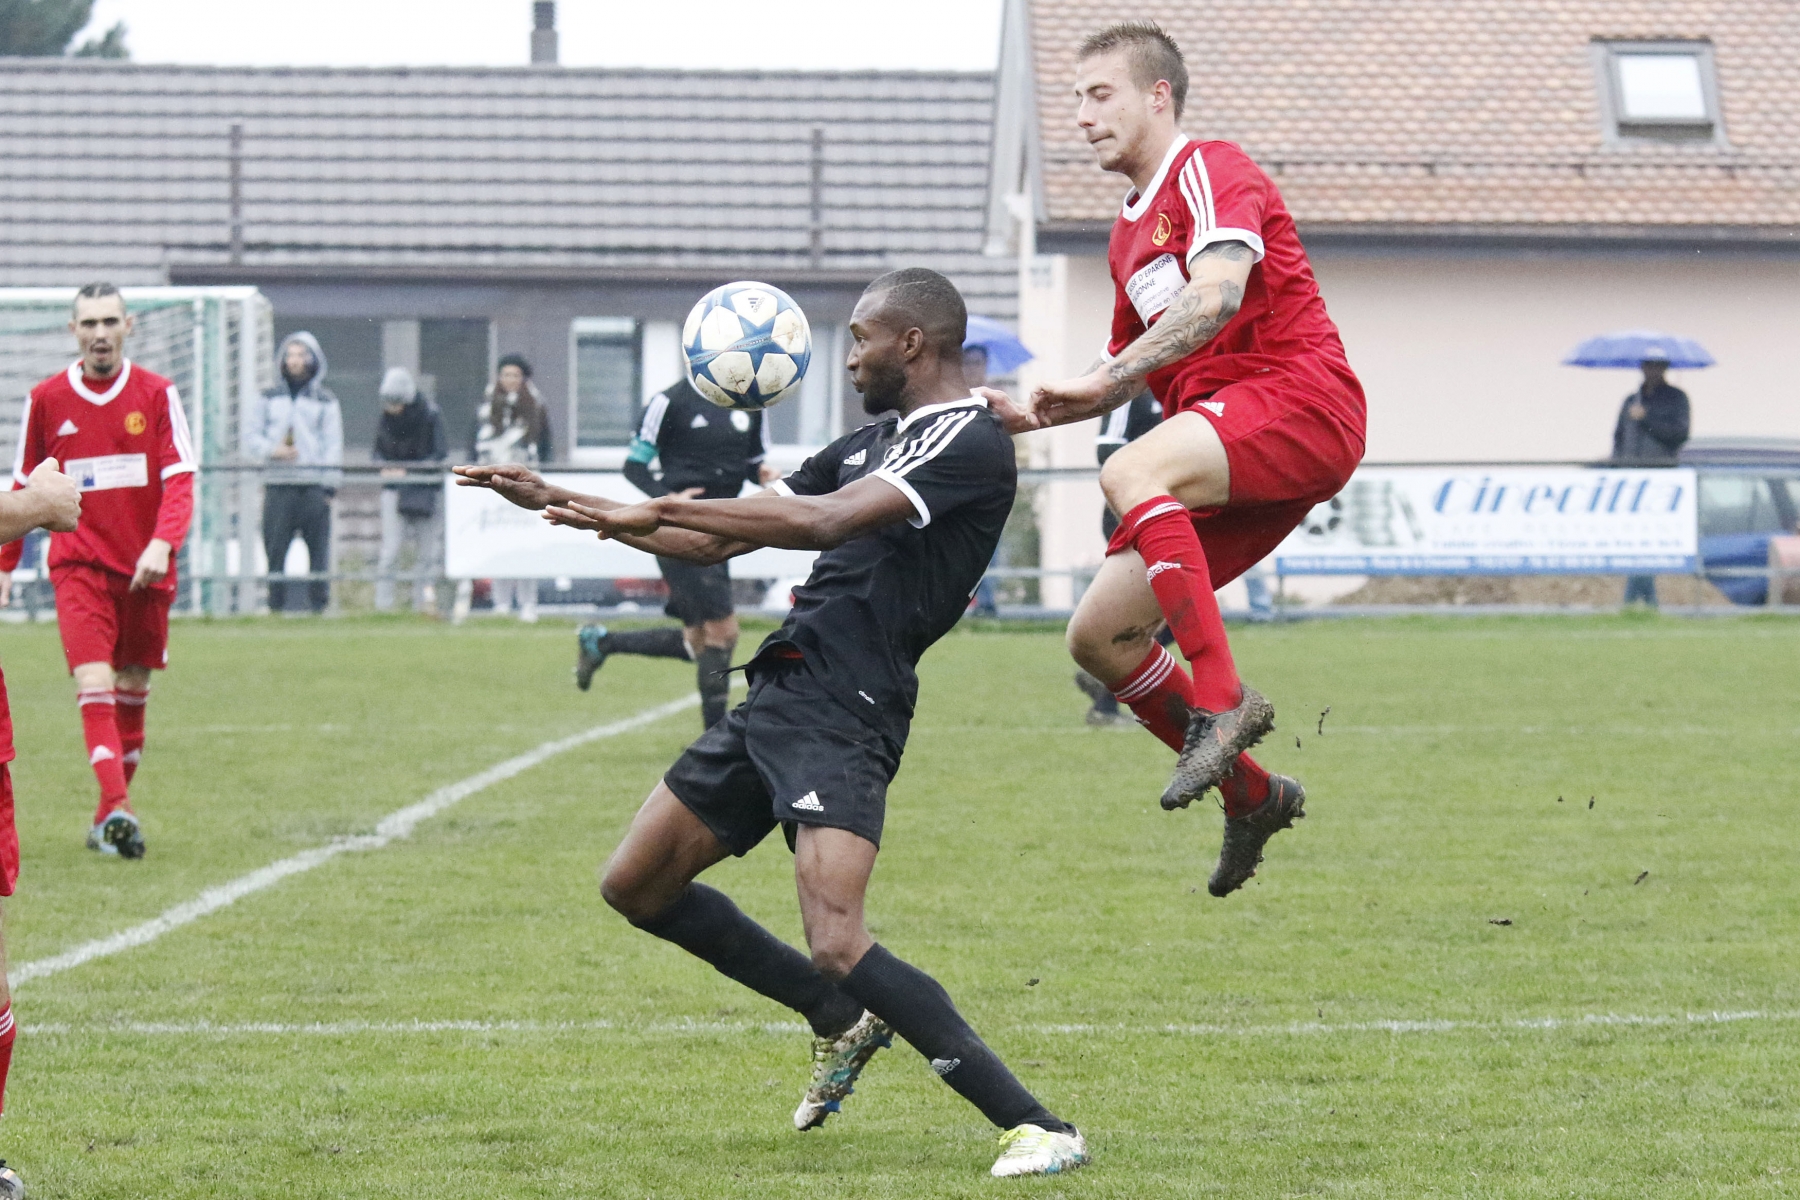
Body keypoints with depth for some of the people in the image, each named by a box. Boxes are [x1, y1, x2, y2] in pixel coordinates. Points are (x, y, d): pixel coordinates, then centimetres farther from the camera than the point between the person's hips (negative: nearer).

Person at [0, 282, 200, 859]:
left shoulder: (157, 394, 0)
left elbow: (179, 480, -5)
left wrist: (162, 543, -22)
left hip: (145, 568, 1)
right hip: (79, 565, -1)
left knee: (132, 691, 8)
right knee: (95, 684, -17)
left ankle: (108, 818, 19)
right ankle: (117, 810, -27)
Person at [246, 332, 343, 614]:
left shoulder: (325, 400, 9)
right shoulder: (271, 398, 16)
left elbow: (333, 445, 4)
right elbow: (251, 436, 14)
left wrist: (329, 486, -6)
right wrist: (271, 450, -7)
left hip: (314, 485, -2)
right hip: (277, 485, 2)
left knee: (318, 548, -5)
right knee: (274, 548, -3)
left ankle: (318, 601, -1)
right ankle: (277, 602, 2)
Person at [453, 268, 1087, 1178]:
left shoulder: (971, 445, -10)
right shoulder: (869, 444, 20)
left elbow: (826, 521, -24)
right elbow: (716, 542, 26)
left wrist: (657, 511, -21)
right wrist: (563, 503, 24)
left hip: (843, 717, -10)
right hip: (777, 696, 10)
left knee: (836, 944, -24)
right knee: (636, 885, 17)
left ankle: (1037, 1128, -19)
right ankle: (842, 1021, 27)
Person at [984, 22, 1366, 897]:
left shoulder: (1211, 171, -4)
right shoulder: (1129, 236, 24)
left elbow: (1219, 291, -23)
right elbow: (1127, 373, 32)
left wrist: (1104, 379, -27)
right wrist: (1029, 415, 15)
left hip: (1298, 399, -9)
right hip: (1231, 452, 9)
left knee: (1130, 474, -37)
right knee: (1099, 635, 1)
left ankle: (1223, 698, -38)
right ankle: (1249, 796, 14)